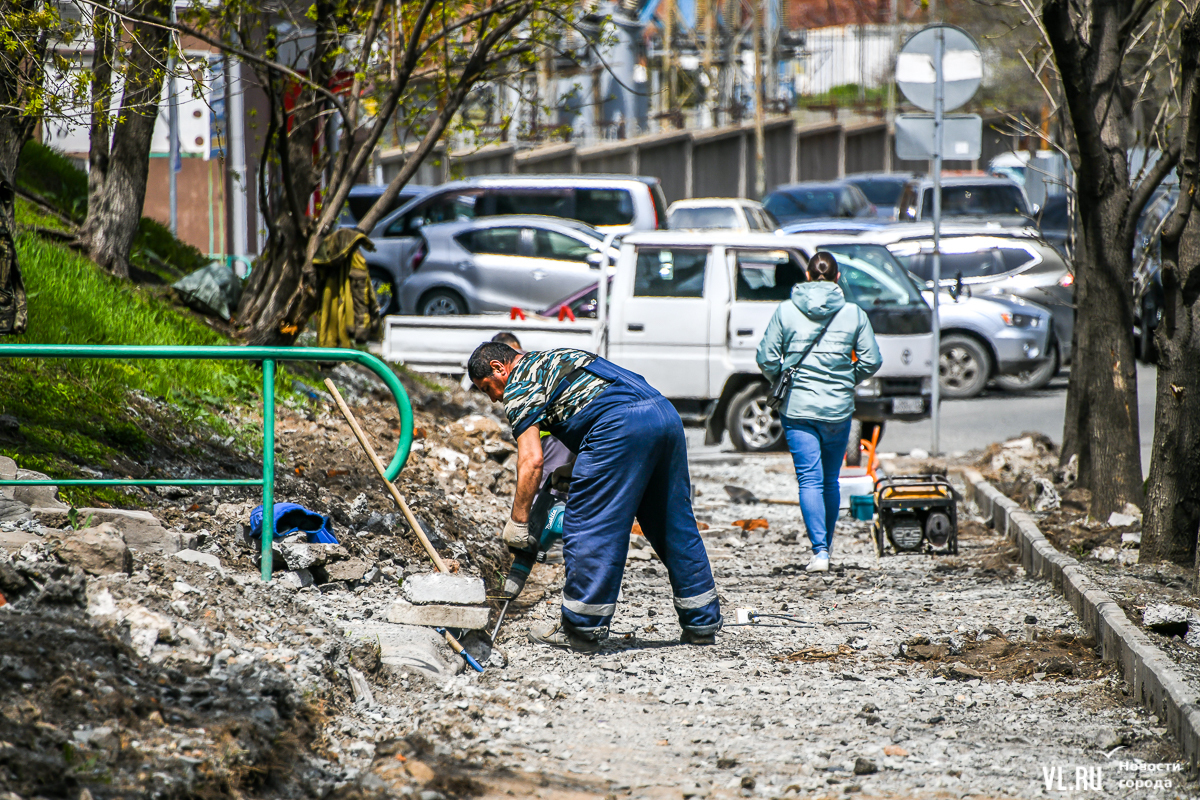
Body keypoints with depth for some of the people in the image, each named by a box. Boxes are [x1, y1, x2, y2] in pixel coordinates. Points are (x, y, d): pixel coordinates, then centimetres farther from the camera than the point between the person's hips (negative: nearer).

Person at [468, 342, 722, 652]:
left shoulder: (518, 386, 7)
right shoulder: (554, 361, 35)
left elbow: (531, 461, -2)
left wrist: (518, 521, 4)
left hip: (622, 424, -9)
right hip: (666, 413, 9)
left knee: (588, 528, 0)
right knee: (675, 524, 15)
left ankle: (580, 628, 3)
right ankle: (702, 623, 21)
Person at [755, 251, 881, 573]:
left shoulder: (786, 311, -4)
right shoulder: (854, 314, -2)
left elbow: (766, 359, -3)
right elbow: (871, 361, 0)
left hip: (797, 406, -1)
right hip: (838, 407, 1)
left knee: (810, 479, -2)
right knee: (831, 480, 16)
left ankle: (819, 550, -15)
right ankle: (825, 547, 24)